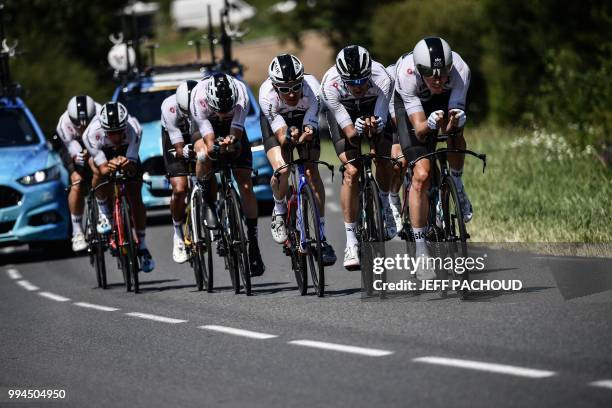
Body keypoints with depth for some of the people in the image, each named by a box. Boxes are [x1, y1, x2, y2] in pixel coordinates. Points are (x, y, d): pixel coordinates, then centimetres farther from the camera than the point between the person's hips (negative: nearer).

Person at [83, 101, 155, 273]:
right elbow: (102, 167, -37)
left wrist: (126, 164, -62)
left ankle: (142, 247, 3)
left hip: (126, 152, 1)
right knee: (100, 174, -33)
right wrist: (109, 167, -60)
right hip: (103, 152, -1)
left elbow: (132, 165, -39)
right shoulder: (93, 133, -39)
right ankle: (104, 214, -7)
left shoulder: (134, 128, -39)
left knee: (135, 196, -10)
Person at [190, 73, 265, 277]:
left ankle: (253, 243, -5)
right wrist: (214, 147, -59)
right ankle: (207, 203, -8)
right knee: (205, 156, -33)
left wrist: (231, 141, -57)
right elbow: (210, 141, -39)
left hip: (233, 131, 0)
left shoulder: (241, 93, -35)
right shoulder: (198, 97, -36)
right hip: (207, 130, 0)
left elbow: (236, 132, -36)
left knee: (245, 185, -10)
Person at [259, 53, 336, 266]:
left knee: (311, 172, -15)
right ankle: (279, 211, 8)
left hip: (305, 120, 1)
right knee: (282, 170, -24)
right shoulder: (267, 94, -37)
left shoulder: (312, 89, -36)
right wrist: (289, 136, -59)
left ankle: (321, 235, -10)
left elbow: (310, 128, -33)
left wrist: (307, 133, -56)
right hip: (276, 121, -1)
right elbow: (280, 134, -37)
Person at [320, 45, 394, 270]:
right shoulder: (330, 84, -36)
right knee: (351, 171, -17)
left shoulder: (381, 79, -36)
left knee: (386, 162, -19)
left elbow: (381, 123, -34)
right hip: (344, 115, -1)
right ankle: (351, 241, -11)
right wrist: (356, 130, -54)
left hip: (374, 110, 1)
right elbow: (350, 133, -34)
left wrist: (374, 127, -55)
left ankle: (384, 204, 14)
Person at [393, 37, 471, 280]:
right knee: (421, 175, -16)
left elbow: (454, 118, -37)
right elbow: (419, 129, -39)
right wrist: (429, 125, -60)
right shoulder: (407, 73, -39)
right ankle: (420, 250, -9)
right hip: (410, 104, -3)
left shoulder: (459, 69, -36)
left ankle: (457, 186, -1)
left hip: (445, 100, 3)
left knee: (455, 130, -31)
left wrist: (456, 120, -59)